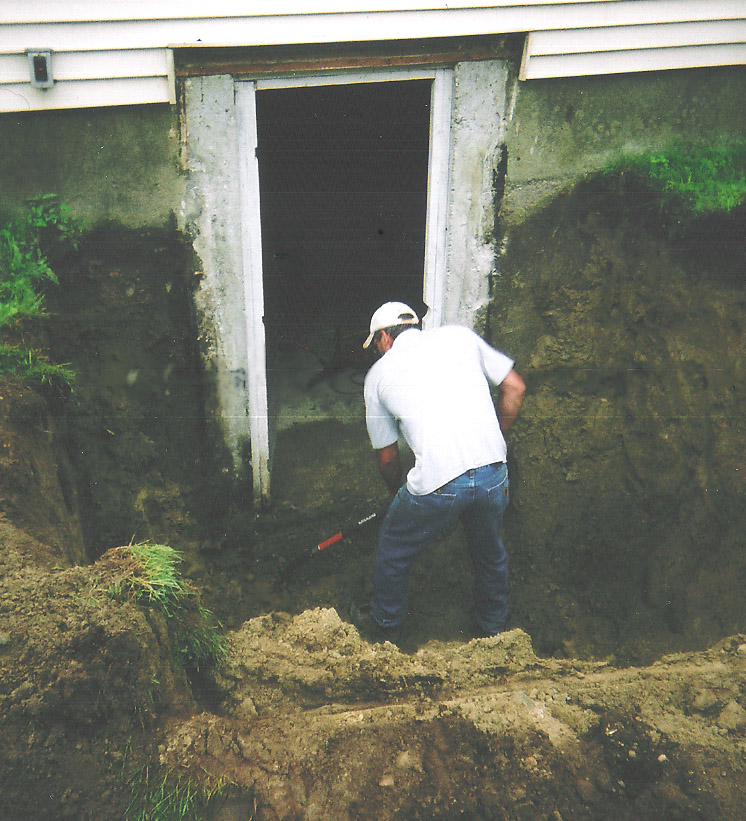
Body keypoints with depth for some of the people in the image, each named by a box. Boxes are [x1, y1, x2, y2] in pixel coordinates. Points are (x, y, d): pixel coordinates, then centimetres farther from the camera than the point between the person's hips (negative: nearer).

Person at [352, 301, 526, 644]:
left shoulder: (378, 374, 12)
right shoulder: (459, 335, 16)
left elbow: (387, 455, 17)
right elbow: (515, 387, 15)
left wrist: (399, 493, 35)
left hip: (437, 482, -3)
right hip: (494, 473, 4)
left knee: (394, 549, 24)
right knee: (491, 551, 29)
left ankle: (385, 623, 45)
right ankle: (493, 627, 50)